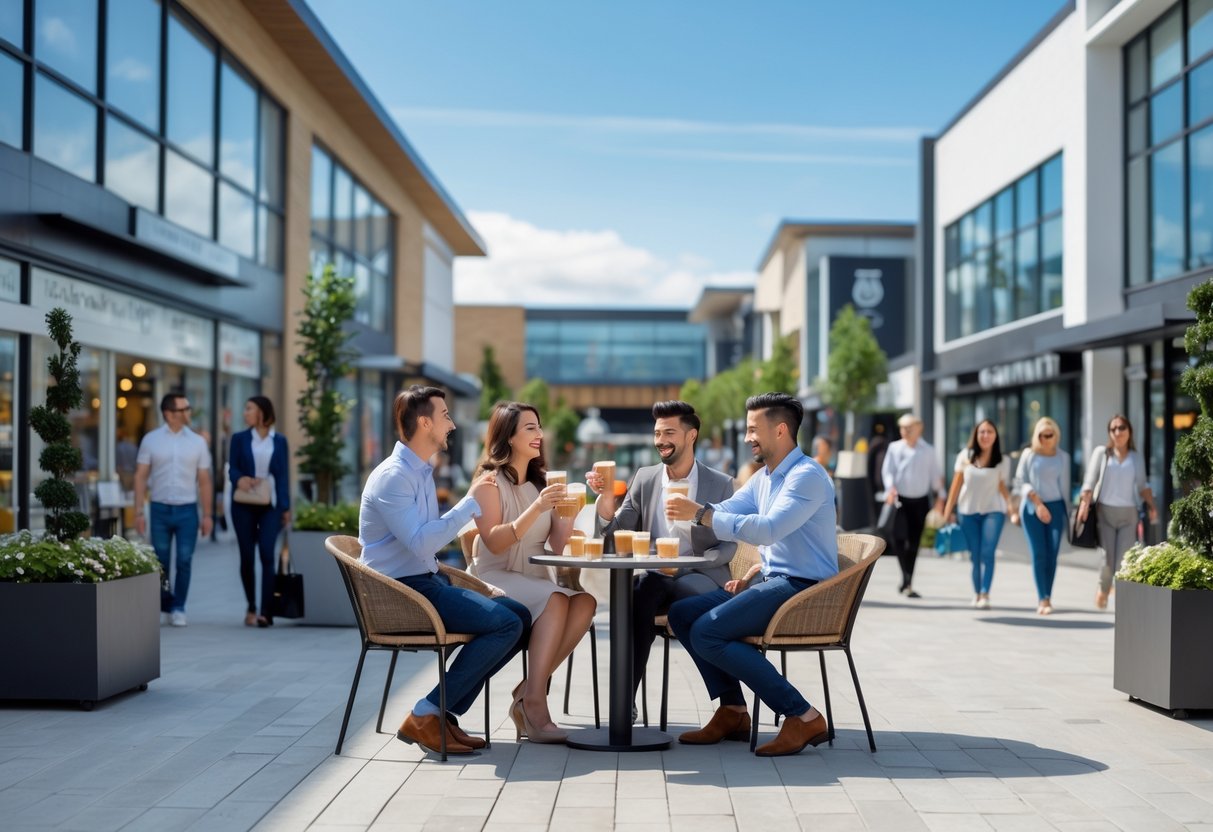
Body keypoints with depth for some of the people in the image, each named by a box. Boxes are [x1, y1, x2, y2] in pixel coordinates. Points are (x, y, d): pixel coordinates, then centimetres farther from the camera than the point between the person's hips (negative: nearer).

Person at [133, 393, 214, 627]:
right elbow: (141, 477, 2)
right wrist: (139, 511, -5)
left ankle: (178, 609, 8)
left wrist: (207, 514, 1)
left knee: (184, 562, -3)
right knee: (161, 563, 5)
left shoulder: (197, 442, 5)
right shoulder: (151, 440, 2)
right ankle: (163, 609, 18)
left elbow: (204, 481, 6)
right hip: (160, 509, 0)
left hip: (187, 510, 0)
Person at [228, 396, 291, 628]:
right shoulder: (239, 438, 8)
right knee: (246, 555, 4)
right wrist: (240, 479, -21)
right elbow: (232, 469, 3)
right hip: (244, 505, 1)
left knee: (267, 554, -12)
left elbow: (283, 475, 6)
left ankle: (266, 612, -15)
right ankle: (251, 607, 18)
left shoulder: (279, 441, 7)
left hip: (270, 504, -1)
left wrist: (286, 507, 2)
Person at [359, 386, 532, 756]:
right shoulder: (392, 476, -14)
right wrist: (472, 502, -20)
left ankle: (445, 712, -2)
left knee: (519, 616, -1)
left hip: (427, 581, 10)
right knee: (506, 623, -21)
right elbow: (420, 542, -26)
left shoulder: (422, 472, 17)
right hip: (401, 590, -10)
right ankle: (425, 716, -15)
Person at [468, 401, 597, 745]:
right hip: (495, 580, -6)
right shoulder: (488, 483, -4)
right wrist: (536, 508, -27)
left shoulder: (540, 482, 15)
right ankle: (535, 703, -30)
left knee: (585, 601, -25)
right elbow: (494, 543, -17)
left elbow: (557, 546, 9)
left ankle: (527, 692, -20)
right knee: (556, 599, -33)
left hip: (534, 581, 6)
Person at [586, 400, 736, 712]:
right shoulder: (645, 478, 12)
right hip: (655, 578, 2)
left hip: (701, 577, -2)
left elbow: (728, 545, 1)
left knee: (683, 592, -37)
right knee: (643, 586, -35)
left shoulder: (720, 483, 4)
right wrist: (606, 496, -11)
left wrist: (687, 564, -17)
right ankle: (624, 699, -34)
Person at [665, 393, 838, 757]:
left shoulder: (808, 476, -15)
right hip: (771, 581, 10)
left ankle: (803, 717, -18)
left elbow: (767, 529, -28)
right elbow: (725, 511, 18)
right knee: (681, 614, 5)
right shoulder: (763, 477, 15)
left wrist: (702, 513, -27)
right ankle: (732, 712, 4)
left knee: (707, 632, -22)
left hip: (802, 588, -10)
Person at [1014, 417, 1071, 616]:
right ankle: (1043, 599, -11)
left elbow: (1065, 486, 12)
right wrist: (1037, 502, -10)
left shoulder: (1063, 457, 8)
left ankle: (1047, 598, 4)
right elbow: (1020, 481, 0)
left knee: (1052, 555, -4)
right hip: (1032, 508, -1)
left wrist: (1065, 512, 10)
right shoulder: (1029, 454, 3)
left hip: (1055, 507, 1)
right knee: (1038, 554, -9)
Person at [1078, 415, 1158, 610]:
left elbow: (1142, 486, 15)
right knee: (1108, 558, -6)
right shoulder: (1101, 453, 4)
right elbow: (1090, 481, -1)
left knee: (1125, 559, -9)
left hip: (1128, 513, 2)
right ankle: (1103, 589, 22)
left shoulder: (1137, 458, 11)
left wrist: (1152, 506, 0)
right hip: (1105, 511, -2)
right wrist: (1084, 503, -14)